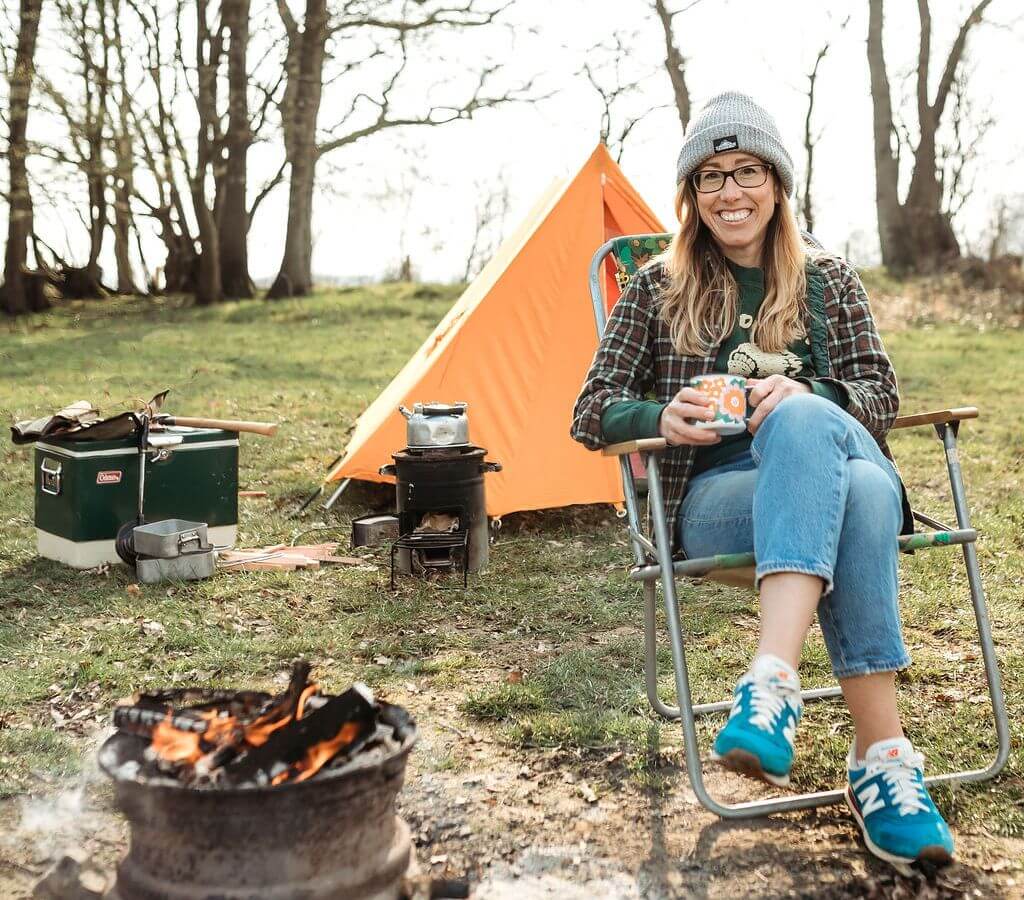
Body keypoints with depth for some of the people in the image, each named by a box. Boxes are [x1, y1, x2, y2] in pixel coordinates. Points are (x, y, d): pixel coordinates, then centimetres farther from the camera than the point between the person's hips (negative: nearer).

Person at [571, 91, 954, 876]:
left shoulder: (828, 279, 18)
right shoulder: (657, 289, 13)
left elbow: (879, 392, 8)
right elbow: (594, 412, 9)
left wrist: (805, 398, -16)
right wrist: (662, 417, -16)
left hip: (827, 470, 2)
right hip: (716, 498, -2)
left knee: (816, 431, -39)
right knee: (854, 496, -38)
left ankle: (774, 683, -47)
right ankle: (884, 756, -42)